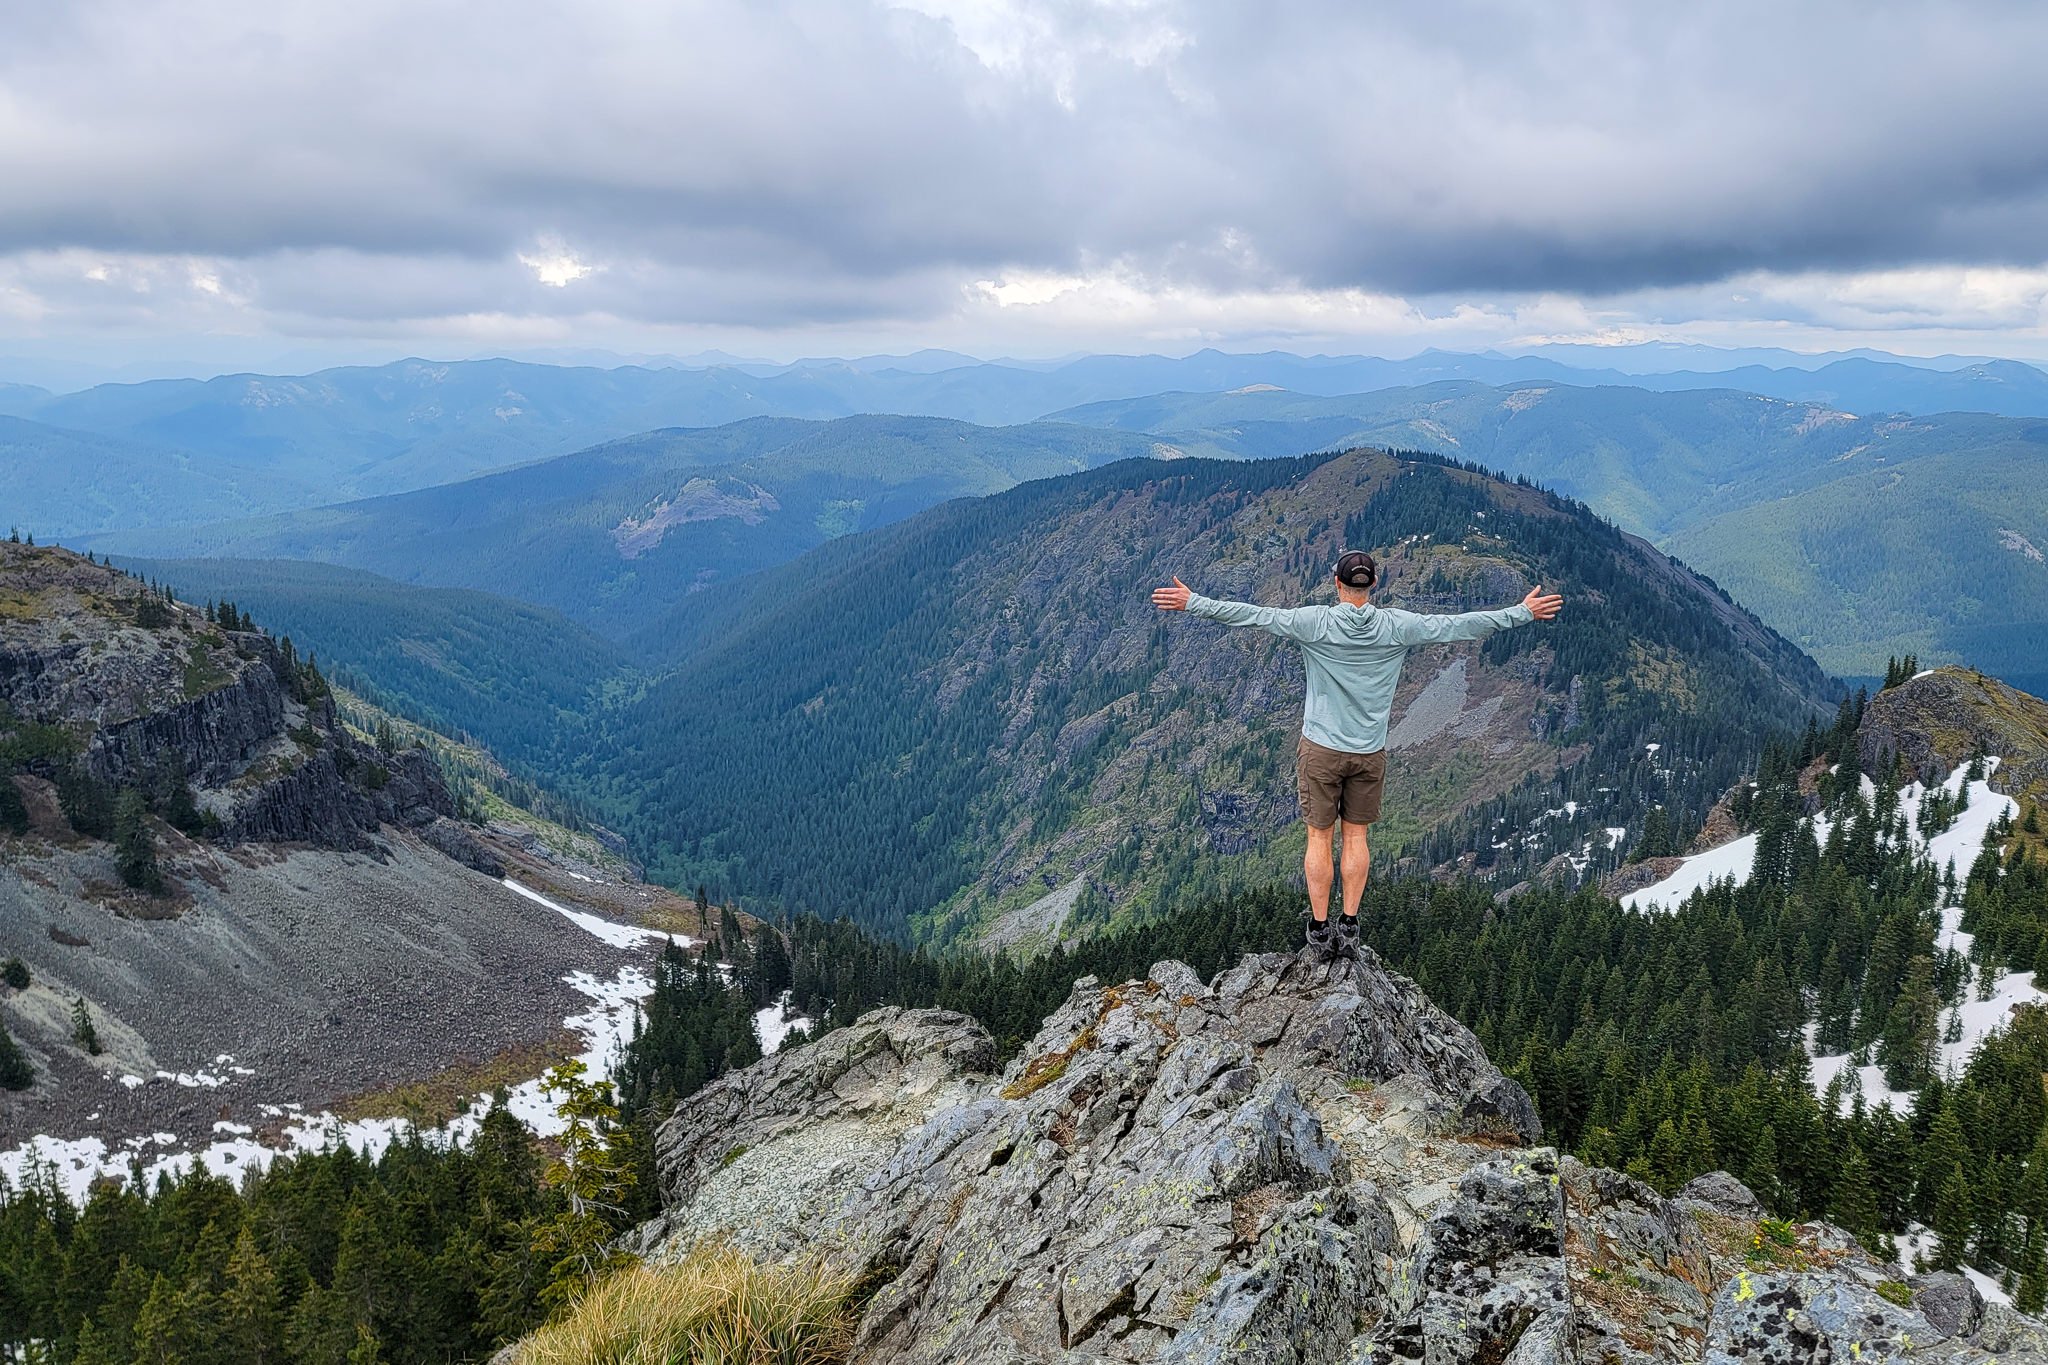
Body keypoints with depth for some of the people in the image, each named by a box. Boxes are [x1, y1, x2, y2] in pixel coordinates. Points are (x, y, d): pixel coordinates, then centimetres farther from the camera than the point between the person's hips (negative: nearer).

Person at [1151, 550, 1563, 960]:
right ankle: (1349, 928, 15)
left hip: (1321, 749, -2)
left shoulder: (1314, 623, -14)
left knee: (1320, 837, 7)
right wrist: (1522, 614, 9)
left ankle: (1320, 929, 13)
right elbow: (1459, 625, -1)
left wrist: (1193, 603, -7)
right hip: (1370, 753, 2)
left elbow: (1254, 615, -13)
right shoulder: (1397, 627, -8)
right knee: (1356, 836, 13)